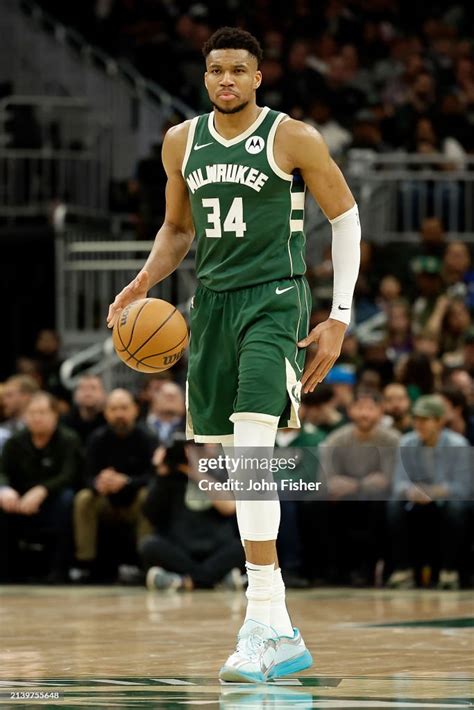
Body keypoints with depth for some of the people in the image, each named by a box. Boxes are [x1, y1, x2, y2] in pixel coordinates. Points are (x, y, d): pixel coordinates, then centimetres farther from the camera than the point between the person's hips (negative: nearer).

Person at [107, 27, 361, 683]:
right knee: (231, 458, 7)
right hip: (212, 302, 6)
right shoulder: (182, 142, 9)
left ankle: (264, 624, -24)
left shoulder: (293, 138, -6)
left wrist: (340, 318, -5)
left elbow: (345, 216, 0)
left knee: (251, 449, -22)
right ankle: (281, 634, 15)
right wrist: (146, 280, 3)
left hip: (275, 299, -6)